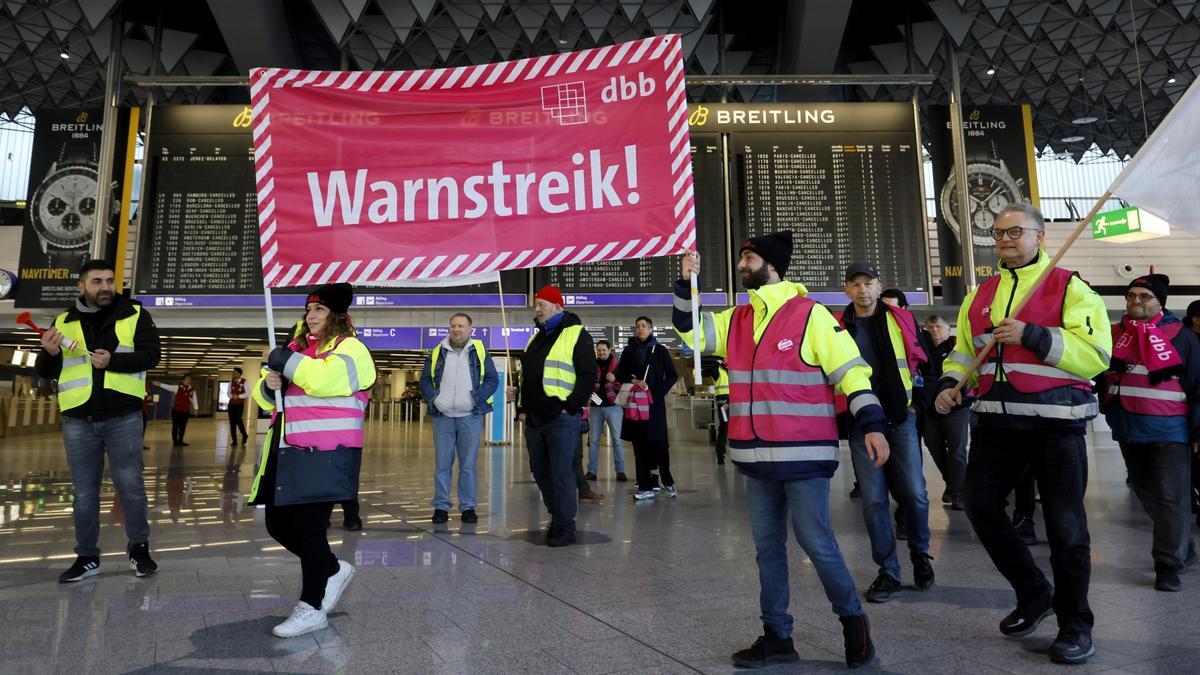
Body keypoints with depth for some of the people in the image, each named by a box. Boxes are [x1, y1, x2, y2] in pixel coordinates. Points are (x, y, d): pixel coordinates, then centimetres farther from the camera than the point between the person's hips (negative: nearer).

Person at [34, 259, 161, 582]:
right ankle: (87, 557, 20)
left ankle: (139, 549, 16)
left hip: (123, 417, -2)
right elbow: (46, 373, 13)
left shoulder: (135, 315, 3)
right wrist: (50, 354, -9)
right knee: (84, 492, 9)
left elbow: (151, 354, -6)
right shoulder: (63, 322, 11)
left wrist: (113, 361, -20)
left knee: (130, 485, 1)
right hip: (78, 420, 3)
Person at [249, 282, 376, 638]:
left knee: (309, 526, -4)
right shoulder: (296, 347, 18)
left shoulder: (351, 349, -4)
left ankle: (312, 607, 11)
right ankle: (333, 570, 32)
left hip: (325, 455, -8)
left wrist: (286, 361, -14)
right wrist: (269, 385, -2)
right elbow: (265, 397, 21)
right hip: (287, 452, 8)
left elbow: (325, 378, -25)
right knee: (278, 523, 12)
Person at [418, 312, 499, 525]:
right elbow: (424, 380, 12)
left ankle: (468, 507, 11)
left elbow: (492, 379, 3)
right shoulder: (437, 353, 10)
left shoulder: (480, 352, 6)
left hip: (471, 417, -1)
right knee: (442, 464, 5)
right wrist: (433, 397, -5)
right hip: (443, 417, 1)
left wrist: (477, 398, -9)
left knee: (468, 465, 3)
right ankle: (441, 507, 13)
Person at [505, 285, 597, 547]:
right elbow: (525, 376, 26)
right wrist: (520, 406, 16)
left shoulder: (576, 335, -5)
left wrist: (569, 407, -15)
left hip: (561, 419, -8)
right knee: (541, 472, 14)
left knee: (561, 474, -4)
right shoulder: (536, 338, 19)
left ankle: (565, 529, 6)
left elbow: (588, 376, -11)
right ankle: (557, 518, 29)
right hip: (534, 419, 8)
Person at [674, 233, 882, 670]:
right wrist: (686, 284, 0)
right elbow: (690, 331, 13)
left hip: (804, 453, -6)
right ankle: (777, 637, 25)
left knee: (816, 541, -2)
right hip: (757, 456, 7)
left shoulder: (810, 314, -6)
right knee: (767, 546, 12)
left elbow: (850, 370, -8)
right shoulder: (736, 320, 12)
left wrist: (872, 425, -16)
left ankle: (852, 621, 23)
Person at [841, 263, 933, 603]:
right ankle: (888, 571, 13)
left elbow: (925, 361, 9)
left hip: (901, 417, 0)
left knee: (914, 492, -1)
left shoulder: (901, 319, 3)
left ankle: (920, 554, 26)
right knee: (873, 498, 1)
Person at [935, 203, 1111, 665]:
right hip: (997, 422, 6)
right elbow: (965, 351, 17)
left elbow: (1095, 354, -15)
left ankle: (1075, 625, 21)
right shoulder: (980, 295, 11)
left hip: (1055, 423, -5)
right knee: (980, 505, 7)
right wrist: (950, 384, 0)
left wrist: (1032, 336, -23)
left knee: (1064, 524, 3)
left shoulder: (1070, 287, -5)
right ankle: (1034, 593, 29)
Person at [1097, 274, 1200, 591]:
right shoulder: (1112, 335, 8)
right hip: (1129, 431, 5)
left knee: (1170, 499, -4)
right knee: (1148, 497, 15)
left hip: (1169, 433, -4)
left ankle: (1168, 565, 4)